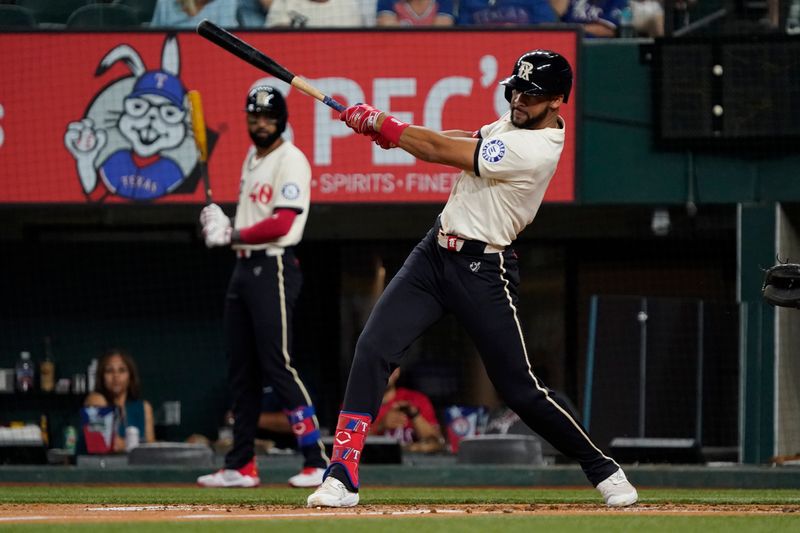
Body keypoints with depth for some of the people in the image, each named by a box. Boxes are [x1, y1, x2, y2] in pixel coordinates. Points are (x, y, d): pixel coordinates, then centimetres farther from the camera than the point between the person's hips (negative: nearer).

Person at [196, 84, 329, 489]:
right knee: (241, 369, 10)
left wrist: (231, 235, -14)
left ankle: (317, 461, -14)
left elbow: (281, 224, -19)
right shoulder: (252, 159, 18)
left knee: (277, 365, -14)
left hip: (273, 269, -9)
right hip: (243, 268, 9)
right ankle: (241, 466, 15)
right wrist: (220, 223, 5)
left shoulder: (290, 160, -10)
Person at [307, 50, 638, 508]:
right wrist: (389, 130, -7)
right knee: (373, 349, -9)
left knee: (521, 390, -2)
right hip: (436, 253, 8)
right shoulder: (517, 123, 8)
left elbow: (445, 151, -19)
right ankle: (342, 477, -10)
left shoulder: (537, 150, -21)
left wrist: (381, 123, -9)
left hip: (483, 272, -8)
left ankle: (603, 470, 19)